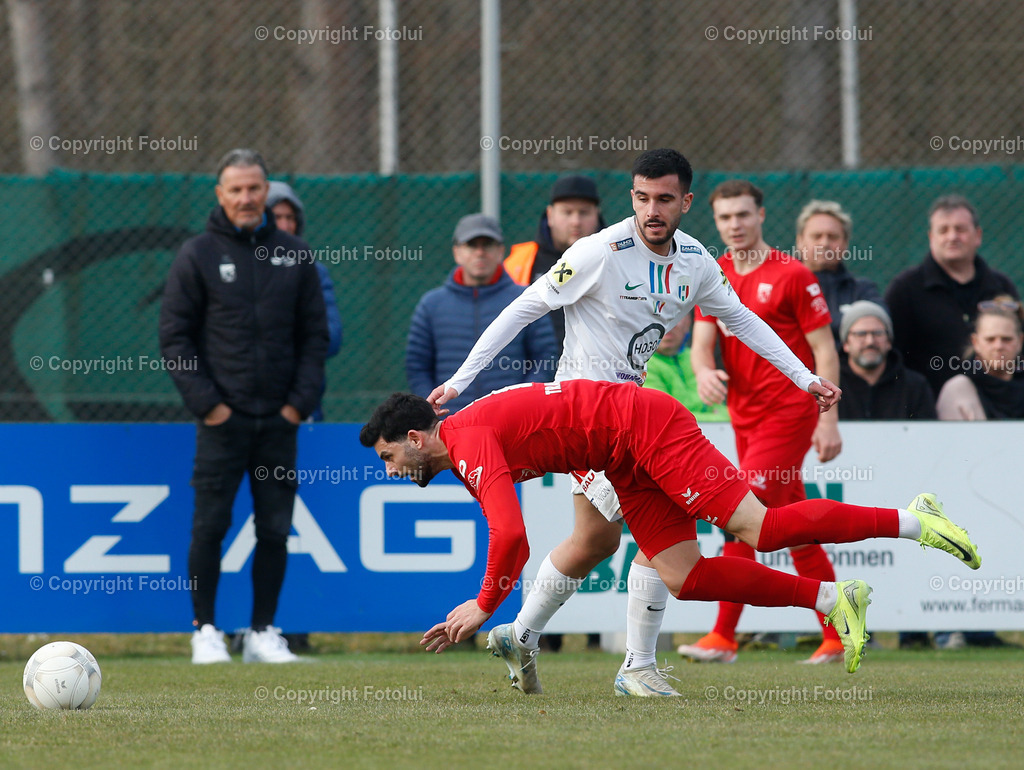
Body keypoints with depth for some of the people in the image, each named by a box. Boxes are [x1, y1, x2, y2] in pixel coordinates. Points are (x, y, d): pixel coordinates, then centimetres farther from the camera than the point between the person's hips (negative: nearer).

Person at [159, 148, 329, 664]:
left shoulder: (294, 255, 9)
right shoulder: (198, 255, 1)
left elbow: (315, 335, 12)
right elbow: (174, 336, -1)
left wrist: (301, 400, 1)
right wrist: (204, 401, -9)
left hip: (280, 420, 3)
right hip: (223, 418, -3)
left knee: (275, 528, 4)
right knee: (210, 524, -4)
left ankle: (263, 632, 12)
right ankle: (205, 631, 4)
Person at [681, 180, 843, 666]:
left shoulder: (792, 275, -8)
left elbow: (825, 351, -7)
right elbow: (702, 341, 6)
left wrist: (828, 420, -12)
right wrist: (704, 371, -18)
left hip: (788, 414, -7)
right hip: (745, 416, 7)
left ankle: (723, 636, -17)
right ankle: (836, 636, 18)